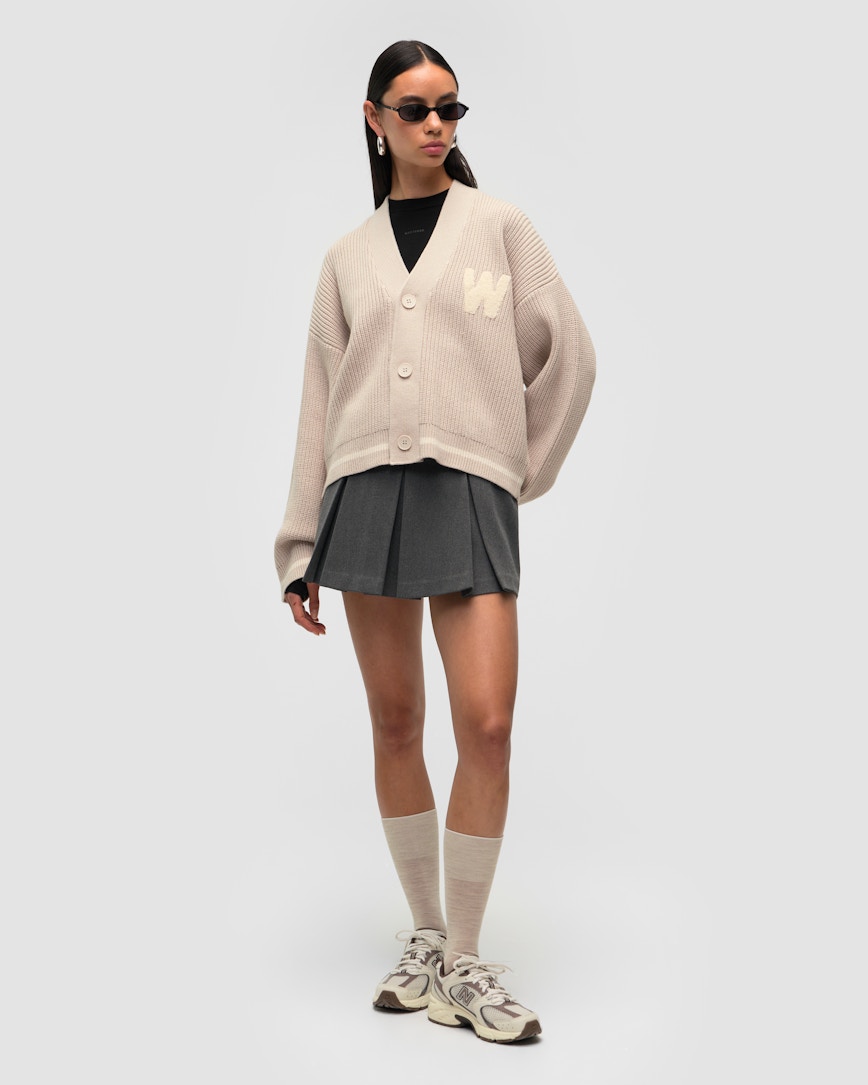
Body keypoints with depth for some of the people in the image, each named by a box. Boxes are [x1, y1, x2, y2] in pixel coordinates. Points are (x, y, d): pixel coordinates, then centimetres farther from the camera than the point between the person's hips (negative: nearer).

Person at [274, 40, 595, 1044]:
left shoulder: (498, 226, 10)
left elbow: (567, 357, 10)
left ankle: (465, 965, 4)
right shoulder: (348, 257, 15)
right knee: (395, 724, 5)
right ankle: (425, 936, 20)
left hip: (470, 493, -2)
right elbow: (320, 402, 13)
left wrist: (526, 470, 11)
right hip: (367, 490, 2)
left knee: (486, 724, -11)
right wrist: (300, 547, 10)